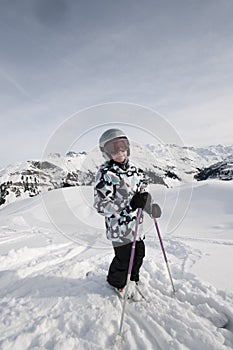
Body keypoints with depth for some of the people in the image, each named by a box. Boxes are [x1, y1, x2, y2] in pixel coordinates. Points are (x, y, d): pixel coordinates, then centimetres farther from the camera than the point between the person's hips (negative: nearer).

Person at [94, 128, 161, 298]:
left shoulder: (134, 169, 4)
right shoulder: (105, 173, -19)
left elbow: (143, 190, 19)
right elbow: (101, 204, -23)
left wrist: (150, 206, 3)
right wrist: (129, 205, -30)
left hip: (137, 223, 7)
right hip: (119, 225, -7)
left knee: (139, 253, 20)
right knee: (124, 257, 7)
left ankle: (133, 278, 48)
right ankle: (117, 283, 38)